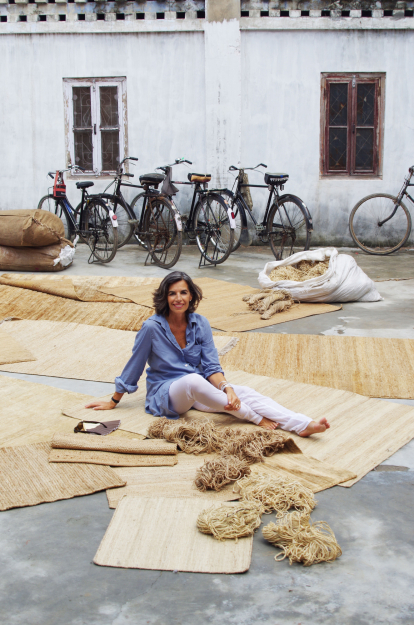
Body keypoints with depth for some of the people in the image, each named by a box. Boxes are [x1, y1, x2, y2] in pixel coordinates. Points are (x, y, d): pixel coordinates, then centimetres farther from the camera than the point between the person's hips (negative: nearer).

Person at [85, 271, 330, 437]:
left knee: (245, 392, -22)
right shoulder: (153, 327, -13)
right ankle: (256, 419, -29)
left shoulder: (200, 323, -1)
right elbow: (134, 365, -2)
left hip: (197, 392, 4)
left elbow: (212, 367, -2)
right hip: (165, 394, -4)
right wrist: (114, 402, 7)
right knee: (193, 381, -39)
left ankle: (303, 425, -36)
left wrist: (226, 388, -23)